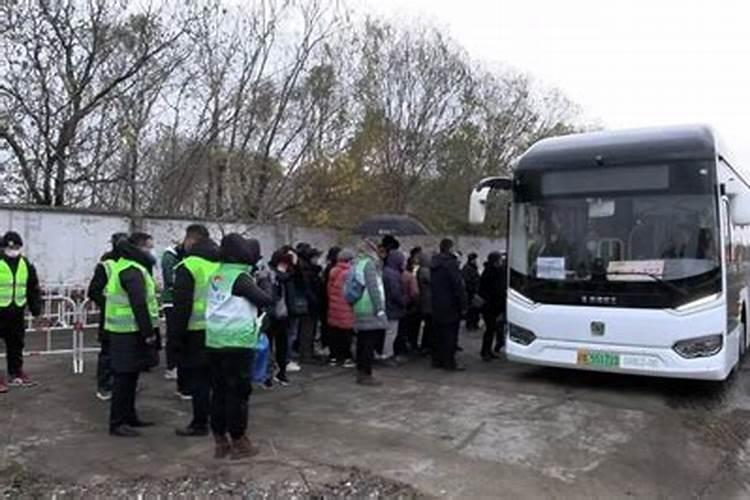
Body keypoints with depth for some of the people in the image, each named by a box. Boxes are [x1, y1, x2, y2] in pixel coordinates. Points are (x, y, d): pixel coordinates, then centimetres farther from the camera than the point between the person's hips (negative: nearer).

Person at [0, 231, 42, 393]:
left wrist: (36, 309, 10)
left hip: (17, 312, 5)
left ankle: (16, 373, 28)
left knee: (16, 344, 15)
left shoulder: (26, 265, 6)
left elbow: (34, 289, 12)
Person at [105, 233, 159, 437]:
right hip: (129, 332, -10)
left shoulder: (125, 266, 17)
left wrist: (148, 330, 17)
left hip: (126, 330, 10)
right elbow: (139, 305, -22)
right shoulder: (132, 270, -17)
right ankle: (117, 423, 3)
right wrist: (149, 332, -19)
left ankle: (129, 416, 27)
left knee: (129, 376, 17)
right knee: (124, 377, -4)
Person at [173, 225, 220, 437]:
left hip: (197, 330, -6)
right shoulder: (221, 264, 8)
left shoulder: (188, 266, -12)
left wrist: (179, 331, -5)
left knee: (197, 378, 3)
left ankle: (200, 423, 9)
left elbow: (182, 304, -13)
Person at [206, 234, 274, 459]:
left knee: (219, 391, 13)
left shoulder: (215, 276, 8)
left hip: (214, 342, 7)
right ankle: (239, 442, 11)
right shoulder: (241, 277, -12)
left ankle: (220, 442, 21)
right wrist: (264, 285, 8)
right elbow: (266, 300, -11)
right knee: (238, 392, 3)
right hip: (237, 343, -7)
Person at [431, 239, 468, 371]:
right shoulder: (451, 263, -16)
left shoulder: (434, 264, 10)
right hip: (450, 306, -8)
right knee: (451, 335, -2)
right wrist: (463, 306, -14)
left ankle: (437, 360, 20)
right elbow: (459, 286, -18)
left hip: (437, 306, 8)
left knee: (439, 334, 14)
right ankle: (449, 362, 0)